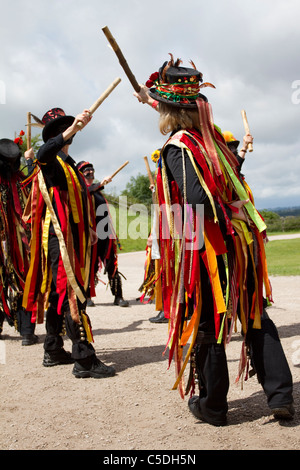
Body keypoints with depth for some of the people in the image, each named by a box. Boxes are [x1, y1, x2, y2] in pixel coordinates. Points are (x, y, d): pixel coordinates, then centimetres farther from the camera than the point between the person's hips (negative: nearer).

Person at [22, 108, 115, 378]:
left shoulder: (69, 164, 22)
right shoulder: (52, 163, -6)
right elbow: (43, 154, -32)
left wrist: (88, 229, 21)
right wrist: (72, 128, -43)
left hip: (73, 238, 9)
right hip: (59, 237, -9)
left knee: (59, 293, 13)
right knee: (72, 295, -12)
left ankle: (54, 351, 23)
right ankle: (84, 360, -12)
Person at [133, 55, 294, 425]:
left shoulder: (177, 147, -13)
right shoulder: (214, 134, 8)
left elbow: (199, 204, -27)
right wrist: (152, 99, 42)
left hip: (205, 249, -7)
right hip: (240, 241, 7)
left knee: (205, 325, 8)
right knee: (255, 316, 16)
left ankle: (212, 406, 24)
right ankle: (280, 395, 19)